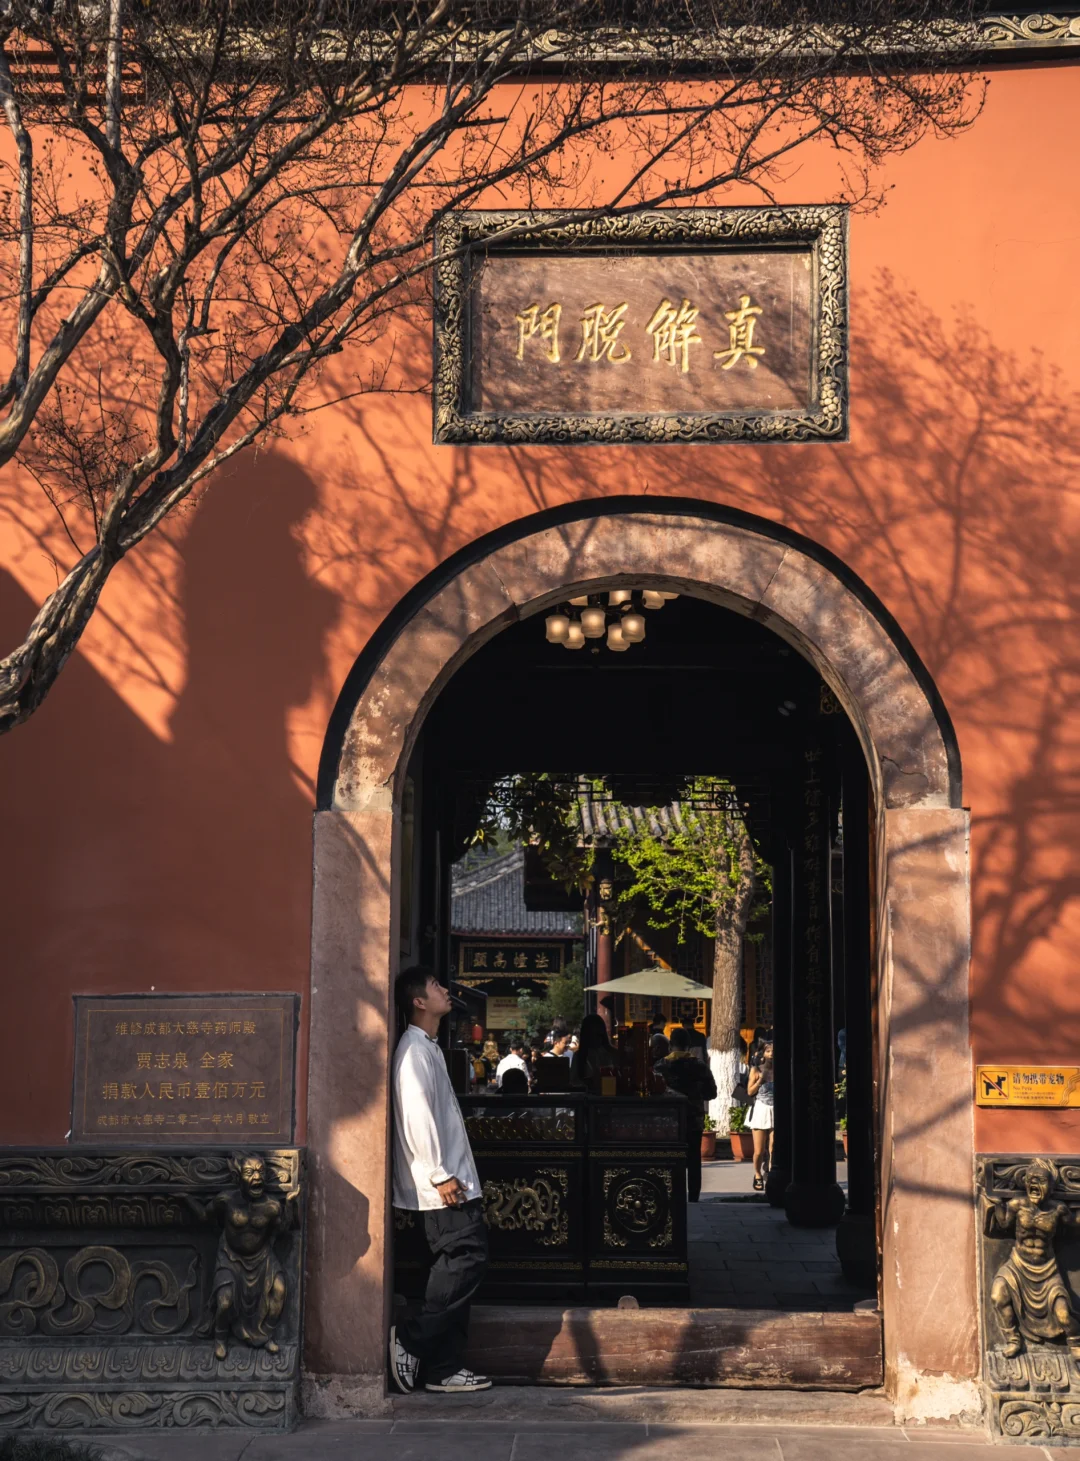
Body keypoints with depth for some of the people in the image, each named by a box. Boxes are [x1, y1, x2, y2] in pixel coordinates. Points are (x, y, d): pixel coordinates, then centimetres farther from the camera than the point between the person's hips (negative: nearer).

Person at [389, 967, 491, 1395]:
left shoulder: (429, 1048, 19)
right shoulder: (415, 1050, -12)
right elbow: (417, 1115, -20)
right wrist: (440, 1176, -21)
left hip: (453, 1180, 10)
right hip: (442, 1184, -10)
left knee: (455, 1265, 8)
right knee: (468, 1258, -13)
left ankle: (445, 1368, 10)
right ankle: (410, 1341, -7)